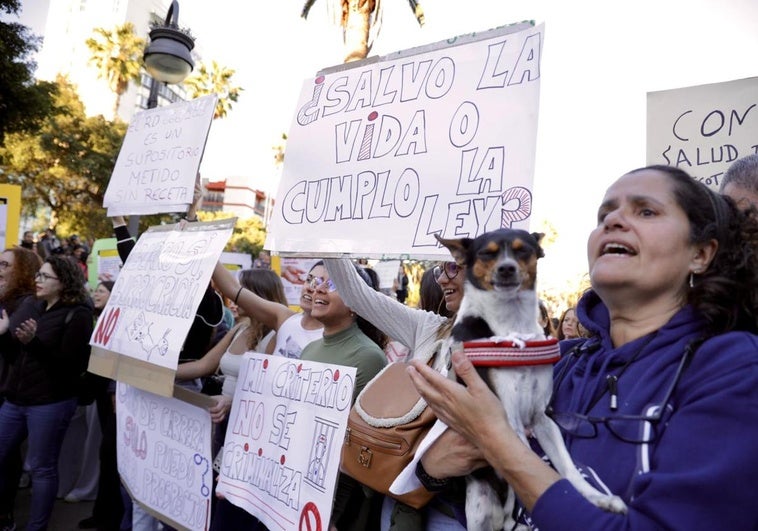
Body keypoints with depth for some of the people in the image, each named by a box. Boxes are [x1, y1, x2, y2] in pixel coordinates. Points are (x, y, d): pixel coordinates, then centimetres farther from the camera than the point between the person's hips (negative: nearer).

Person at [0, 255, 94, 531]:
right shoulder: (28, 306, 8)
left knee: (42, 467, 5)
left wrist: (34, 342, -27)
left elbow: (69, 364, -18)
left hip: (51, 402, -7)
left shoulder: (77, 315, -12)